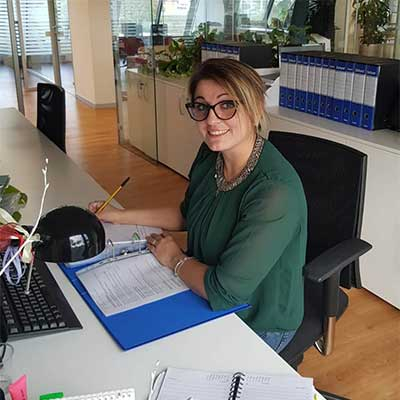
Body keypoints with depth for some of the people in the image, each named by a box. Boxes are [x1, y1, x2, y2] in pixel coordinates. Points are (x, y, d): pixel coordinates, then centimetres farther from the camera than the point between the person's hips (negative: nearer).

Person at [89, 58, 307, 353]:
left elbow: (224, 290, -31)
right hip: (207, 294, 7)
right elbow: (188, 214, 13)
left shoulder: (275, 191, -33)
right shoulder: (210, 154, -7)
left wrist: (175, 259, -13)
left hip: (260, 325, -6)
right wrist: (121, 216, 8)